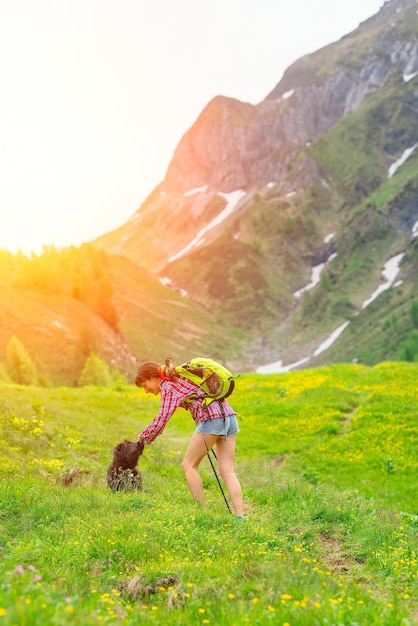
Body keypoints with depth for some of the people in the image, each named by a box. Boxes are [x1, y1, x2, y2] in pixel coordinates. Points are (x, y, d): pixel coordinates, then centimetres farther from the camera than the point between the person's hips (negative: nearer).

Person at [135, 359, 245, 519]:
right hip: (229, 416, 9)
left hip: (212, 419, -8)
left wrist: (144, 437, 8)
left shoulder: (168, 386, 0)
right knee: (227, 470, 4)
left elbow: (161, 420, -4)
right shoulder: (180, 377, 25)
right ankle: (239, 516, -5)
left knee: (189, 466, 4)